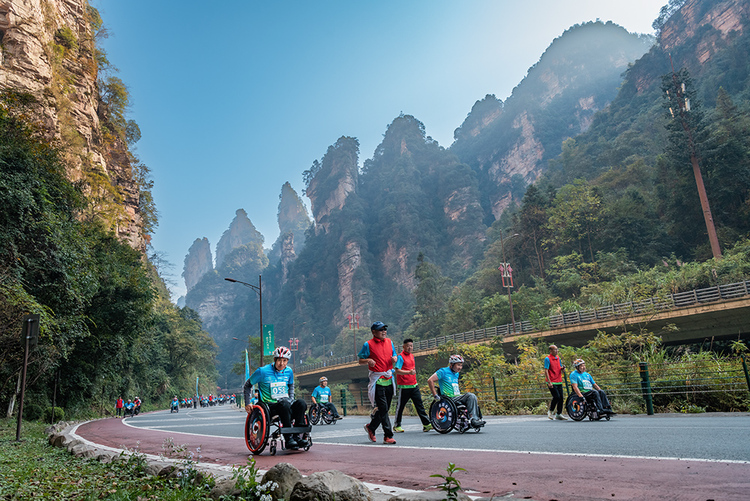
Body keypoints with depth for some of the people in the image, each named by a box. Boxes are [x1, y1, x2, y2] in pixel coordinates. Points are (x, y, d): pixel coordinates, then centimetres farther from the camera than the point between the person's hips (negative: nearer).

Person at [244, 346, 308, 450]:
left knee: (301, 403, -28)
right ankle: (288, 439, -31)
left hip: (286, 402, 5)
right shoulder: (263, 371, -7)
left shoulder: (289, 371, 7)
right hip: (270, 405, -4)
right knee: (284, 404, -38)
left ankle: (297, 436, -22)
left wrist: (291, 400, 10)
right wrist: (247, 403, 0)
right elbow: (248, 385, 5)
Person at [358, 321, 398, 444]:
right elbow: (360, 361, -1)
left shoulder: (389, 342, 12)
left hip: (389, 379, 6)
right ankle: (388, 436, -1)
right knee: (383, 409, -8)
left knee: (385, 408, 11)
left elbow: (394, 356, 20)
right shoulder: (368, 344, -4)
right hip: (377, 380, -6)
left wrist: (394, 359, -4)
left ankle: (371, 427, 31)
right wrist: (368, 360, -22)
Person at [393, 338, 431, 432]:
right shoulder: (401, 356, -10)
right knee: (400, 406, 4)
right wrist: (409, 372, -29)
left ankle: (426, 424, 4)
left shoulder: (412, 355, 14)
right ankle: (397, 426, 16)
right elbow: (397, 370, -19)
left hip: (414, 385, 7)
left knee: (419, 404, 3)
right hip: (404, 386, -7)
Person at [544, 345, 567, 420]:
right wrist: (549, 382, -18)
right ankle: (550, 411, 6)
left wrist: (562, 368, -2)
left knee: (561, 398, 6)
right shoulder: (547, 359, -9)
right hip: (552, 382, -7)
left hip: (559, 381, 7)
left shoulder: (558, 358, 14)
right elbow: (546, 371, -13)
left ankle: (559, 414, 16)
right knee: (556, 397, -14)